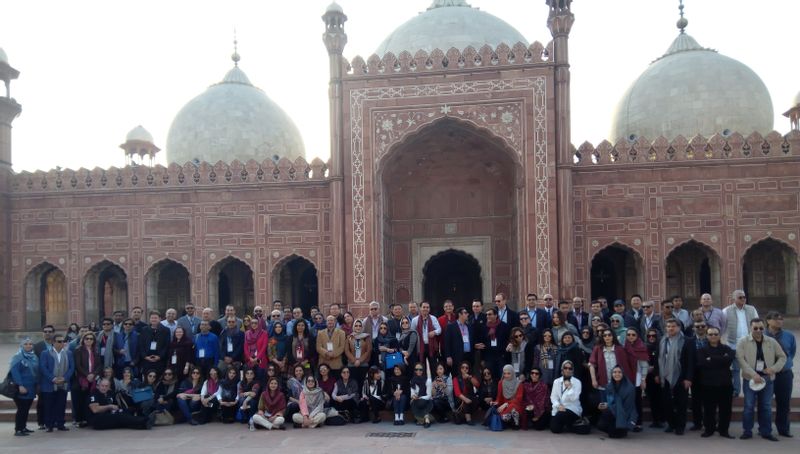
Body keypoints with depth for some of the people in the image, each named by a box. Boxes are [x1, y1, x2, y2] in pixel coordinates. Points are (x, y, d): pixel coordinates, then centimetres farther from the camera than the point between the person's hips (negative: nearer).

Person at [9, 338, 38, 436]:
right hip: (22, 388, -6)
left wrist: (37, 384, 8)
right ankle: (18, 429, 0)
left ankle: (23, 427, 20)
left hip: (31, 388, 6)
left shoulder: (34, 357, 11)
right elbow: (14, 372, -15)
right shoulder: (18, 357, -8)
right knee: (21, 409, -6)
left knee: (26, 409, 11)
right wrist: (20, 385, -20)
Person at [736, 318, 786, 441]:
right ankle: (747, 431, 10)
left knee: (766, 407, 8)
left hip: (767, 378, 2)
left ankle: (766, 432, 17)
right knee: (749, 406, 1)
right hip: (750, 378, -2)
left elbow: (782, 357, 10)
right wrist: (753, 374, -20)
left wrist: (773, 368, -7)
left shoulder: (772, 342, 6)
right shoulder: (743, 342, -3)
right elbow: (741, 359, -11)